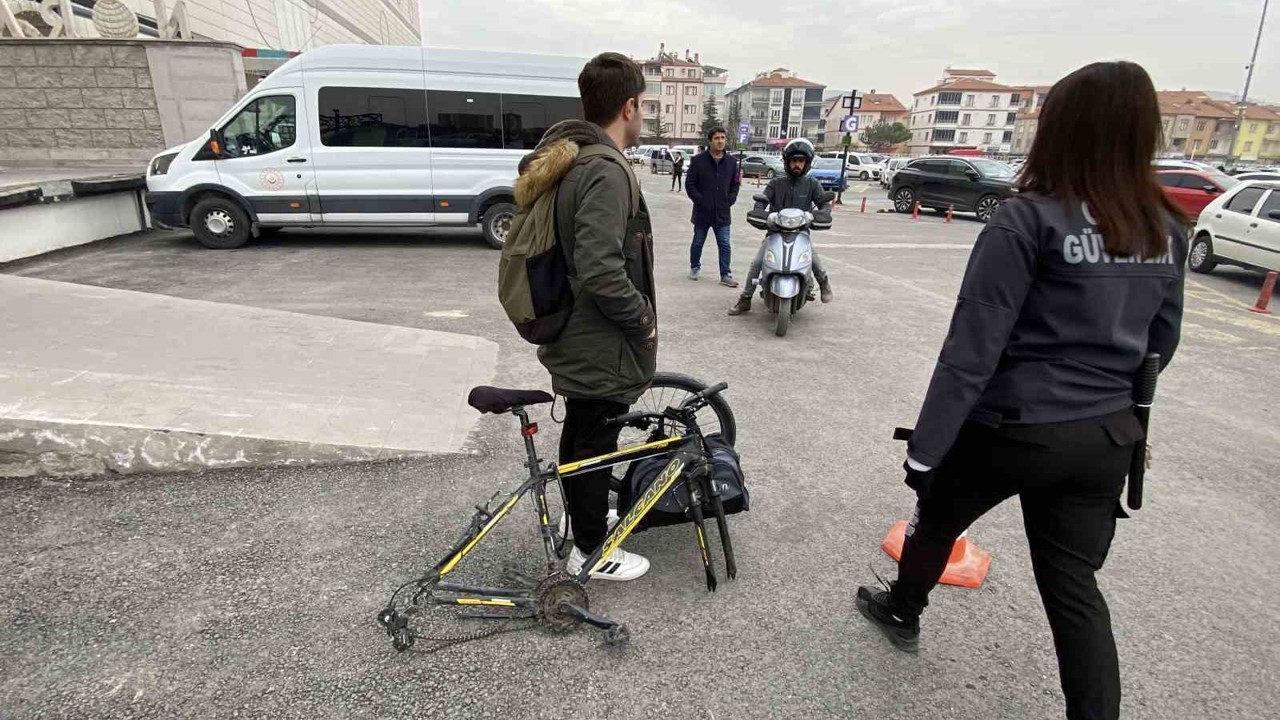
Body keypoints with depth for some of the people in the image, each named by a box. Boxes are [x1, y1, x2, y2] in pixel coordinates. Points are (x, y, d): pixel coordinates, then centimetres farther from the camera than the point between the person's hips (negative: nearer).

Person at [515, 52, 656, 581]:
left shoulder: (567, 160, 9)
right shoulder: (606, 171, -24)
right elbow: (602, 273, -32)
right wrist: (644, 319, -17)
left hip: (571, 333, 10)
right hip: (602, 344, -10)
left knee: (578, 433, 24)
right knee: (596, 445, 6)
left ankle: (582, 516, 45)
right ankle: (591, 551, 25)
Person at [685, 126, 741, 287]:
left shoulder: (731, 161, 4)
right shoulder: (698, 160, -6)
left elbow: (735, 184, 12)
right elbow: (690, 184, -5)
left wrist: (730, 200, -1)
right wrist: (700, 200, -12)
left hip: (722, 213, 2)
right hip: (702, 211, -2)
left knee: (725, 245, 1)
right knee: (698, 243, 14)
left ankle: (726, 275, 9)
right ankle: (694, 267, 33)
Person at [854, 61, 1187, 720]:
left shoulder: (1028, 220, -18)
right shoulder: (1167, 230, 3)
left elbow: (970, 350, -22)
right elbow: (1159, 345, 13)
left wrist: (924, 450, -17)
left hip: (1012, 429, -5)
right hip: (1104, 437, 5)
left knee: (937, 519, 22)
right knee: (1075, 588, 15)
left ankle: (901, 611, 47)